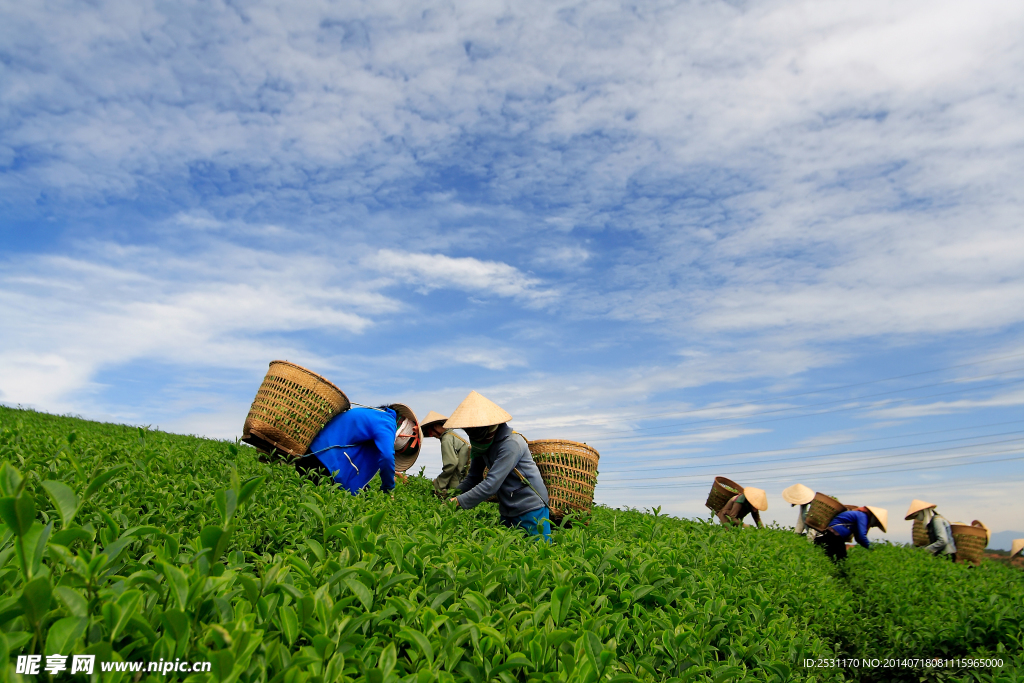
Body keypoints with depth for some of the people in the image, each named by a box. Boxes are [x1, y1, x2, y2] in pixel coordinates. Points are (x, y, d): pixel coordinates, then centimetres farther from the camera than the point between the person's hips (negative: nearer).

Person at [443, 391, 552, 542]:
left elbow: (491, 484, -28)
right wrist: (452, 496, -12)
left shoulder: (511, 444, -23)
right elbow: (473, 478, 4)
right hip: (508, 512, 8)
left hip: (531, 510, -8)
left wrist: (459, 502, -26)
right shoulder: (482, 444, 3)